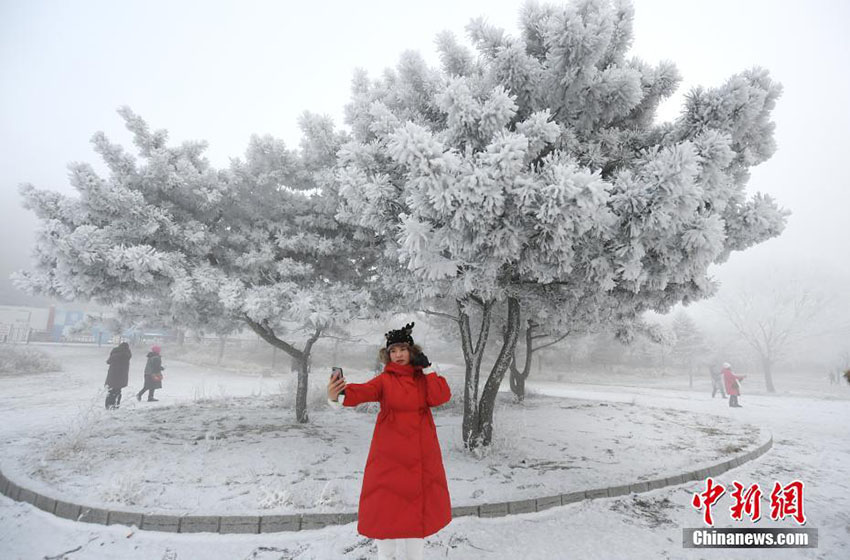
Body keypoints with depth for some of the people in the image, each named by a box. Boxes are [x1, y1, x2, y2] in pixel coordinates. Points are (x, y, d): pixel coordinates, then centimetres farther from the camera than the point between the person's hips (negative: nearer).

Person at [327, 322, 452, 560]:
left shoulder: (423, 377, 5)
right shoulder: (384, 380, -6)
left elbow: (441, 397, -10)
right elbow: (363, 391, -26)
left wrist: (428, 368, -12)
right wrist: (338, 396, -46)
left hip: (421, 454, 3)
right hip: (390, 453, -3)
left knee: (420, 502, 13)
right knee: (387, 503, 4)